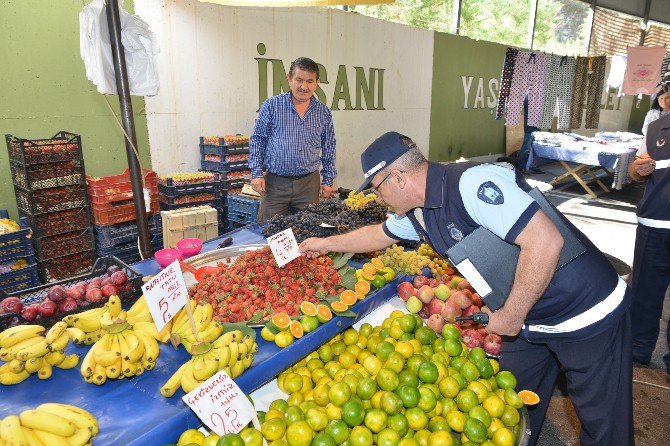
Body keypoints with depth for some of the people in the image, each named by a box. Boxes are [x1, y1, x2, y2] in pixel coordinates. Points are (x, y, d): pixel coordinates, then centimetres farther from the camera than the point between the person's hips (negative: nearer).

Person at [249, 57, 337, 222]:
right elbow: (257, 140, 3)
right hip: (275, 182, -2)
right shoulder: (272, 106, 0)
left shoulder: (323, 112, 7)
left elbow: (329, 148, 13)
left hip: (309, 183, 2)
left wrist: (328, 181, 8)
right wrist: (257, 174, -5)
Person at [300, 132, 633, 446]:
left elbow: (546, 241, -33)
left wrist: (511, 316, -23)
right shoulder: (416, 212, 0)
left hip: (589, 313, -7)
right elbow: (379, 234, 20)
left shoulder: (471, 183, -29)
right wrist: (325, 244, 28)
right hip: (528, 318, 8)